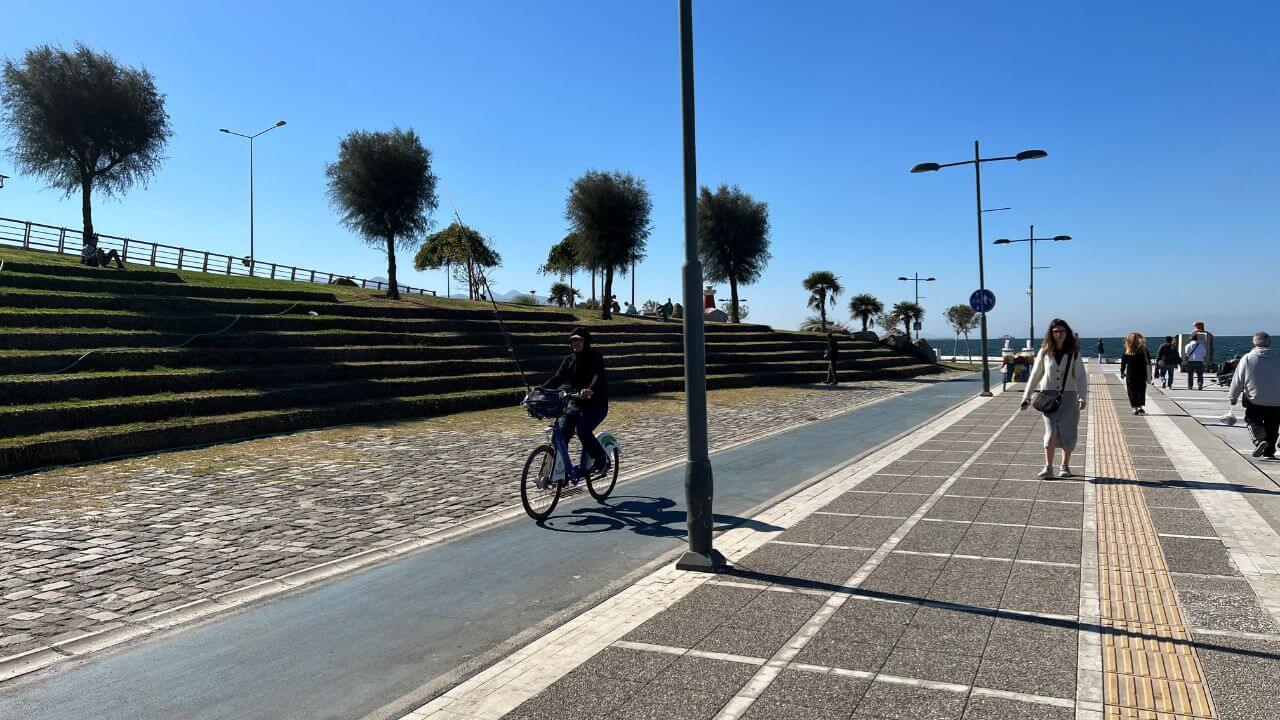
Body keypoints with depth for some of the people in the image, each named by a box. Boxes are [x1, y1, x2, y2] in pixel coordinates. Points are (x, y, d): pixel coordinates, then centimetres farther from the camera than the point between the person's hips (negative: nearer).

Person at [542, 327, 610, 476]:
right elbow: (557, 378, -1)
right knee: (561, 432, -12)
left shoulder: (595, 357, -8)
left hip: (596, 404, -5)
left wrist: (591, 390, -49)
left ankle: (602, 461, -7)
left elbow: (599, 376, -27)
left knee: (583, 430, -27)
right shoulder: (569, 359, 9)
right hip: (575, 404, 6)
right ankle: (561, 469, -1)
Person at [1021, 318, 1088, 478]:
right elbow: (1035, 374, 11)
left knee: (1068, 432, 1)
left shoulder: (1074, 353, 0)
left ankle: (1065, 466, 15)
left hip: (1068, 396, 0)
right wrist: (1027, 395, 12)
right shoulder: (1045, 352, 3)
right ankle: (1048, 467, -7)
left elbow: (1081, 377, -1)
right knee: (1050, 431, -10)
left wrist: (1082, 397, -13)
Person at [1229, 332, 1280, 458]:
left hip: (1254, 400, -2)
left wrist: (1233, 397, 8)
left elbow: (1237, 380, -4)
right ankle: (1269, 452, 19)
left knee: (1252, 420, 12)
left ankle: (1259, 440, -13)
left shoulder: (1247, 358, -7)